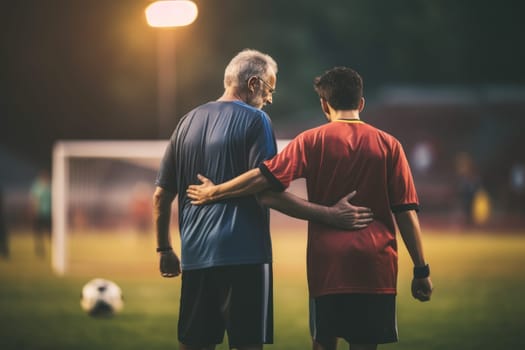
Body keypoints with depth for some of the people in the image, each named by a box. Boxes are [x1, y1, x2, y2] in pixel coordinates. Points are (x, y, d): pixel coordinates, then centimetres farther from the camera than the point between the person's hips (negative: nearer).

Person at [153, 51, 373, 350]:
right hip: (243, 255, -6)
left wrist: (165, 250, 25)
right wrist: (329, 215, -12)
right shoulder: (255, 120, -4)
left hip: (195, 256, 6)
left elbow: (161, 196, 15)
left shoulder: (189, 121, 14)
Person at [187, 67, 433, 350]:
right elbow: (406, 212, 0)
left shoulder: (312, 141, 1)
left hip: (327, 265, 0)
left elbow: (264, 177, -5)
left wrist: (214, 192, 8)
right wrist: (421, 270, 3)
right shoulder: (388, 145, 3)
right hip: (376, 268, 0)